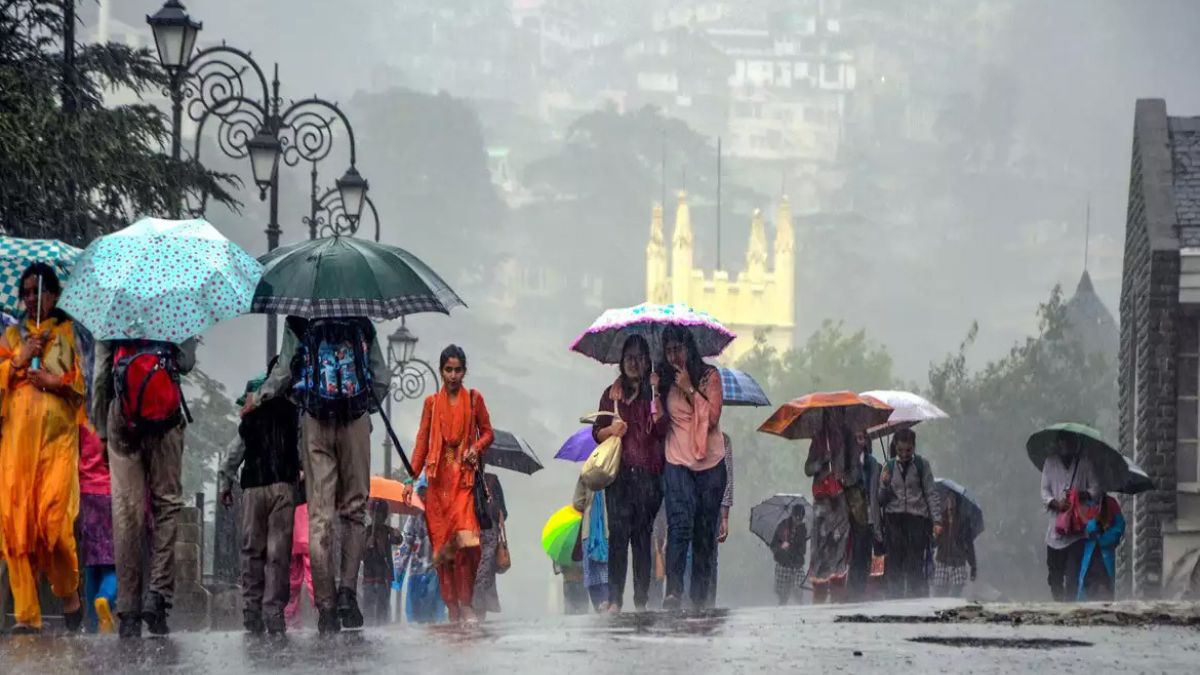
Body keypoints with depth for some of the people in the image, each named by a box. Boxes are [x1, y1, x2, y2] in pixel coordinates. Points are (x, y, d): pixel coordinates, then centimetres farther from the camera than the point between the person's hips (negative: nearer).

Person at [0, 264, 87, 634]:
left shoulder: (69, 333, 12)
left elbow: (84, 382, 9)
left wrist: (57, 382, -6)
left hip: (58, 435, -2)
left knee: (54, 518, -15)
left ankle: (69, 596, 8)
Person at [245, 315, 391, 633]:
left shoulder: (298, 322, 5)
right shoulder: (361, 322, 11)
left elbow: (284, 370, -2)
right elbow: (382, 378, 7)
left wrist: (258, 398, 12)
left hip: (315, 419, -1)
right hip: (356, 420, 1)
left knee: (319, 515, 1)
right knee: (354, 508, 12)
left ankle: (326, 606, -3)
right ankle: (347, 588, -7)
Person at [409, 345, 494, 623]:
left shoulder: (473, 399, 9)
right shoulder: (432, 403, 11)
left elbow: (487, 432, 14)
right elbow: (422, 441, 10)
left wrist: (476, 448, -7)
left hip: (464, 475, -2)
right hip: (439, 477, 2)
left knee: (466, 542, -17)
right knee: (442, 543, -2)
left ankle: (466, 604, -11)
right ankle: (452, 609, 2)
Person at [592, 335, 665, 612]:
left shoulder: (655, 392, 9)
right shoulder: (612, 394, 15)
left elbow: (664, 432, -2)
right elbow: (597, 432, 16)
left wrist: (657, 400, -14)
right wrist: (611, 430, -5)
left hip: (648, 473, -1)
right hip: (619, 473, 1)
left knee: (643, 534, -3)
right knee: (618, 533, -7)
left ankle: (641, 599, -2)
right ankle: (614, 599, -9)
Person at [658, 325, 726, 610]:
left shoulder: (709, 376, 4)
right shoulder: (665, 381, 9)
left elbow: (712, 417, -7)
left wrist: (690, 389, -13)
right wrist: (656, 392, -8)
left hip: (710, 462, 0)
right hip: (677, 462, 0)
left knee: (705, 531, 3)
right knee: (680, 524, -18)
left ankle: (701, 595, 9)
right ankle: (673, 590, -24)